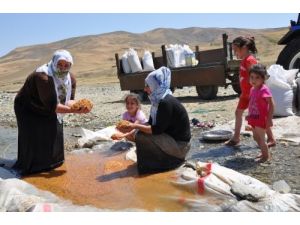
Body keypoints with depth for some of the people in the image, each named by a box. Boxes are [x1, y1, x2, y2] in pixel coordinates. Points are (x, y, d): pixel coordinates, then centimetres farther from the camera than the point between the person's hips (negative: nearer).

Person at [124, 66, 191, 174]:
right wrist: (132, 126, -5)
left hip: (179, 145, -10)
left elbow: (157, 130, -24)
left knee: (141, 137, -19)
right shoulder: (158, 100, 5)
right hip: (171, 138, 10)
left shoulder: (166, 103, -23)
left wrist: (136, 126, -19)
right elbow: (151, 123, 7)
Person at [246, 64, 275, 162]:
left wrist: (269, 119, -22)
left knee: (261, 139, 0)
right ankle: (264, 153, 37)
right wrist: (249, 115, 20)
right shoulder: (252, 89, 5)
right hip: (254, 118, 9)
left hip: (261, 119, -9)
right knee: (256, 138, 20)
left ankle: (266, 155, 19)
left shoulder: (264, 90, -19)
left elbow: (271, 105, -20)